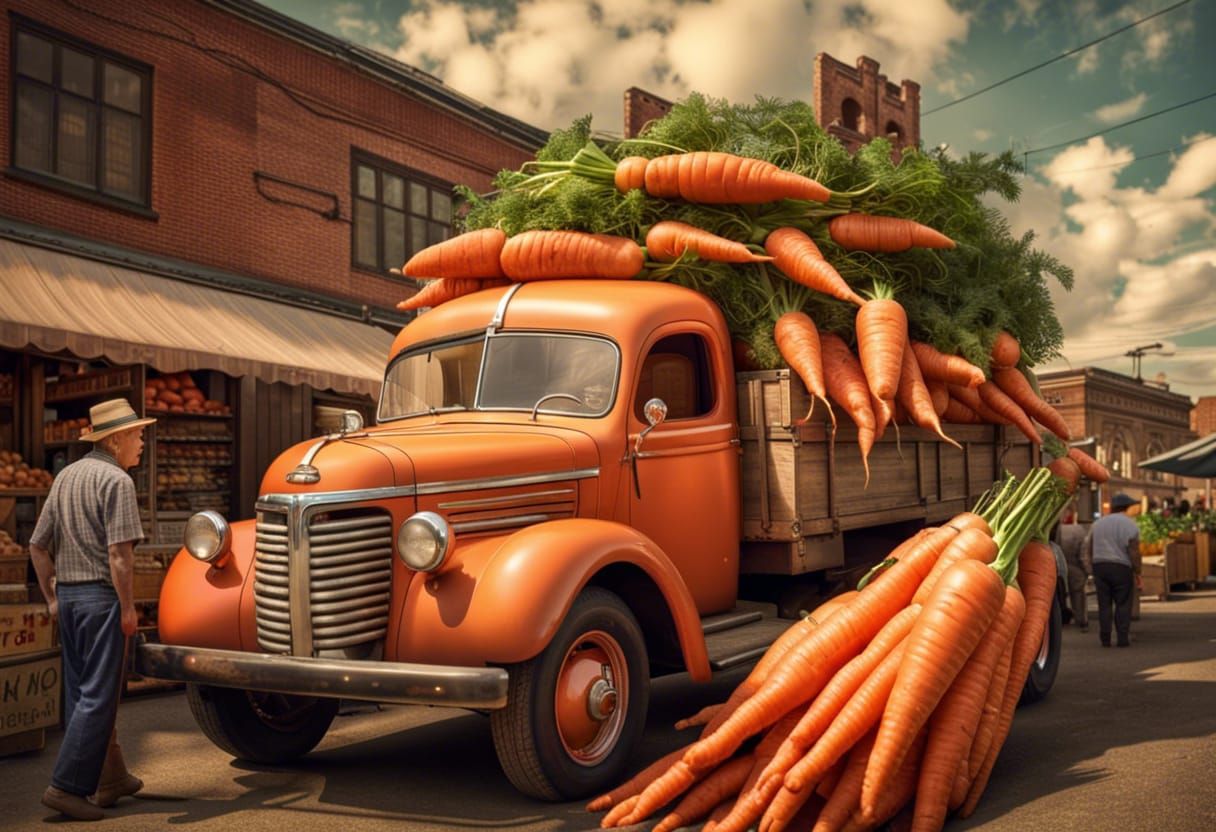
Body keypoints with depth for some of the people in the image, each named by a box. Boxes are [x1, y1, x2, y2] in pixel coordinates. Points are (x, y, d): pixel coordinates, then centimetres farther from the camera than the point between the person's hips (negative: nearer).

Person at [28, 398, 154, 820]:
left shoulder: (65, 476, 13)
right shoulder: (116, 480, -13)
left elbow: (38, 546, 15)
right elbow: (118, 552, -20)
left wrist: (52, 599, 18)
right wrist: (128, 608, -15)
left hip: (67, 595, 9)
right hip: (102, 596, -9)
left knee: (80, 692, 14)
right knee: (98, 695, -2)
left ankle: (109, 779, 25)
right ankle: (67, 786, -3)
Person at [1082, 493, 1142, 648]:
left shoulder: (1098, 523, 12)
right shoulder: (1130, 525, -2)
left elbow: (1088, 549, 11)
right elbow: (1134, 552, -7)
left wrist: (1091, 569, 15)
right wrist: (1137, 571, 1)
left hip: (1099, 566, 4)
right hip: (1121, 567, -4)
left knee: (1104, 604, 6)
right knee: (1123, 604, 3)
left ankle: (1105, 639, 6)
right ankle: (1122, 638, 0)